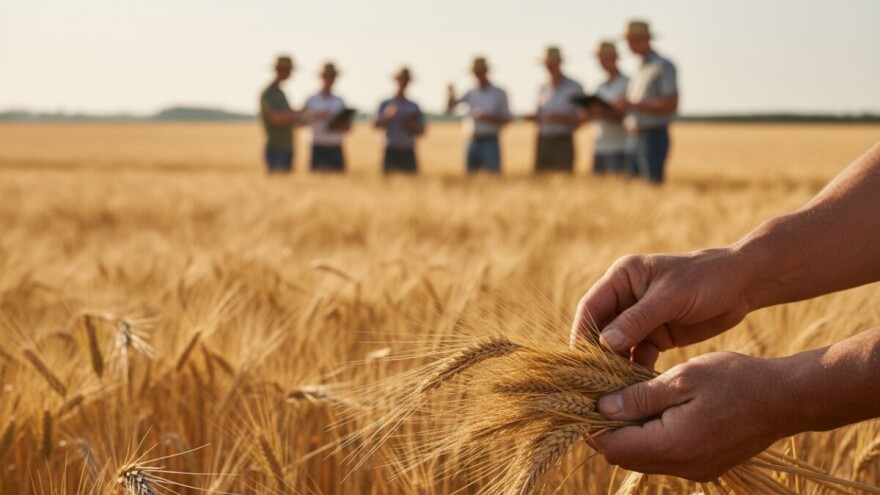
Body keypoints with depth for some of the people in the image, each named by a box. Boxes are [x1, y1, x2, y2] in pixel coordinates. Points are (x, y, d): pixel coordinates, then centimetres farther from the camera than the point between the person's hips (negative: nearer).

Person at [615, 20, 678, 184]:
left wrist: (633, 105, -17)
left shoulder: (662, 66, -8)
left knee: (654, 182, -10)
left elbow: (670, 105, -17)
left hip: (654, 135, -9)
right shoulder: (639, 70, 19)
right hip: (635, 138, 9)